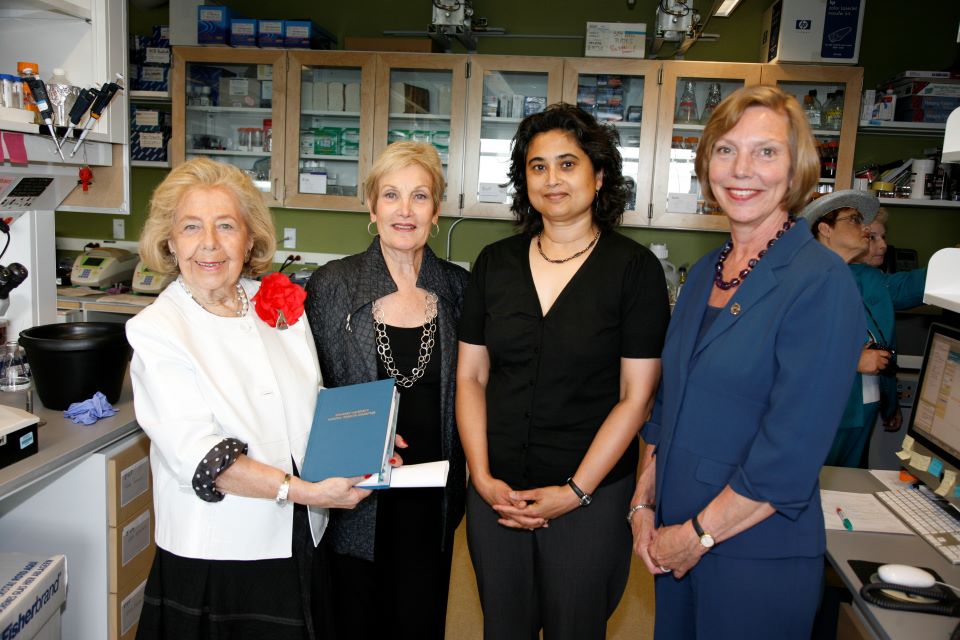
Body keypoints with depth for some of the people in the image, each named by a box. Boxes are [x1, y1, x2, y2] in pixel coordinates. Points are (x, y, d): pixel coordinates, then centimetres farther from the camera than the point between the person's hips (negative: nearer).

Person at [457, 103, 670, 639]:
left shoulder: (635, 268, -7)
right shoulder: (496, 263, 2)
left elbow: (636, 395, -9)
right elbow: (471, 376, 4)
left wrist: (576, 492, -12)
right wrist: (482, 476, -5)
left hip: (591, 498, -3)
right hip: (497, 491, 3)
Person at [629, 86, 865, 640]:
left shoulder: (822, 282, -16)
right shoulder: (705, 272, 5)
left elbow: (791, 454, -20)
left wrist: (699, 534, -13)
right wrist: (644, 504, 2)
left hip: (758, 556, -6)